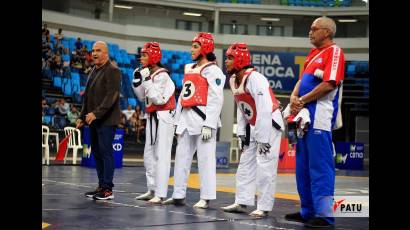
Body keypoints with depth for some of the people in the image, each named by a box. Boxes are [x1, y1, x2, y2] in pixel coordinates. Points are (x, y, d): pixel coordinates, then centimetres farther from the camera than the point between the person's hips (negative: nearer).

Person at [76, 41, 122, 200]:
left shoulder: (112, 71, -9)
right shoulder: (93, 72, 18)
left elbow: (112, 96, -19)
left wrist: (96, 113, -24)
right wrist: (82, 117, 16)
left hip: (107, 121, -9)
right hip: (93, 120, 9)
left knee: (106, 153, -7)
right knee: (97, 153, 10)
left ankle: (108, 189, -3)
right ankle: (101, 186, 16)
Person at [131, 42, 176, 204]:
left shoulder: (161, 75, -15)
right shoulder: (148, 74, 11)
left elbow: (157, 99, -22)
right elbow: (142, 97, 17)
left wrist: (147, 80, -22)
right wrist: (137, 81, 5)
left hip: (163, 118, -10)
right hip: (152, 117, 10)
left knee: (161, 156, -10)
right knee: (148, 155, 15)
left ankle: (160, 194, -11)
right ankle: (152, 189, 25)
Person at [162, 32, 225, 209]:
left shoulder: (212, 70, -6)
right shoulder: (189, 69, 19)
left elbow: (215, 100, -13)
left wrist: (208, 125, -19)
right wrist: (178, 121, 17)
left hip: (202, 118, -8)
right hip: (186, 118, 8)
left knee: (205, 159, -5)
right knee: (181, 158, 9)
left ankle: (206, 198, -1)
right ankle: (178, 195, 16)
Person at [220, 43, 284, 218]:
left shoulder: (255, 79, -25)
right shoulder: (233, 80, 3)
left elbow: (265, 110, -28)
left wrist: (263, 139, -26)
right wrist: (241, 133, 8)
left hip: (270, 124, -9)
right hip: (252, 126, 9)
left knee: (265, 167, -9)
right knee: (245, 164, 11)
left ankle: (264, 207, -4)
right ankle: (242, 203, 17)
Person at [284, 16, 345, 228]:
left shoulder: (334, 52, -7)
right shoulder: (313, 54, 21)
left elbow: (329, 84, -17)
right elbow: (301, 80, 22)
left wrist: (302, 101, -11)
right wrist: (294, 98, 1)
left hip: (319, 117, -9)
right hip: (304, 116, 10)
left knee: (320, 166, -9)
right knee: (303, 166, 13)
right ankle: (307, 211, 20)